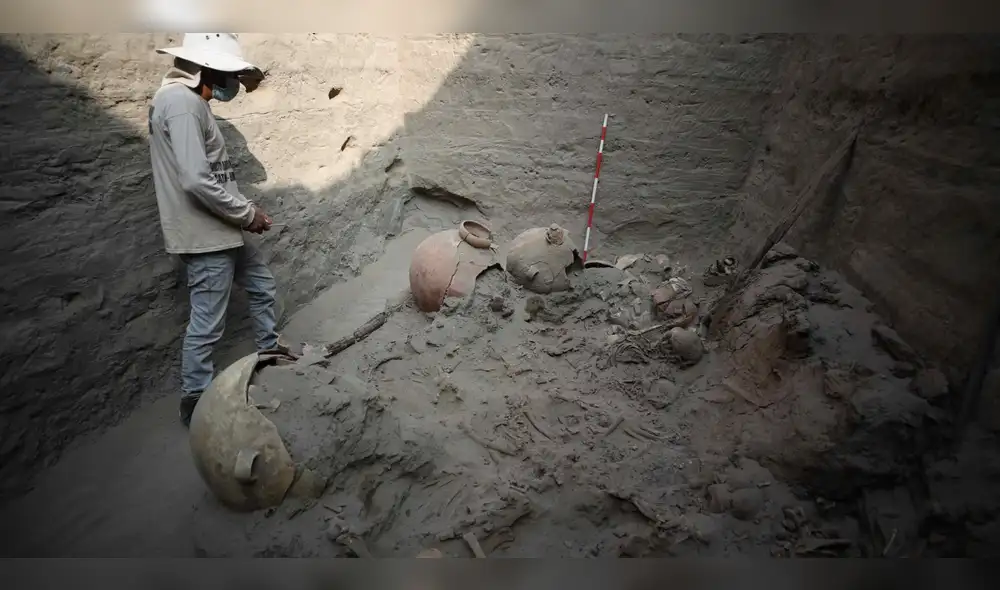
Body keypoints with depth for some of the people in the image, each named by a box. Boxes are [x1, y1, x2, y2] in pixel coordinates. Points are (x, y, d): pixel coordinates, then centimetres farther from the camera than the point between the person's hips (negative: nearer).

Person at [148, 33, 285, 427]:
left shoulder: (185, 100, 15)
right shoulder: (182, 101, -17)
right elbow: (197, 181, -26)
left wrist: (246, 209, 7)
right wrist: (248, 214, -15)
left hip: (219, 229, 10)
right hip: (204, 234, -10)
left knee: (261, 284, 23)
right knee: (207, 323, -1)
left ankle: (269, 350, 41)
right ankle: (195, 401, 15)